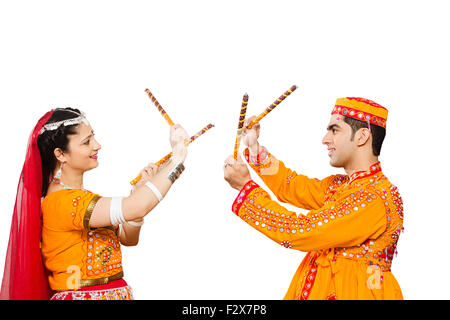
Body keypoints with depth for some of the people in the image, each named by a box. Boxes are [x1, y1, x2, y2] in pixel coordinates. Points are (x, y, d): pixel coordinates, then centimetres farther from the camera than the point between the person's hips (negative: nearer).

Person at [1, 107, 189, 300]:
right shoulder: (62, 200, -21)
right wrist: (177, 158, -23)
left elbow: (128, 238, 10)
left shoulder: (79, 195, 9)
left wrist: (140, 188, -3)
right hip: (83, 295, -9)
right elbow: (136, 208, -31)